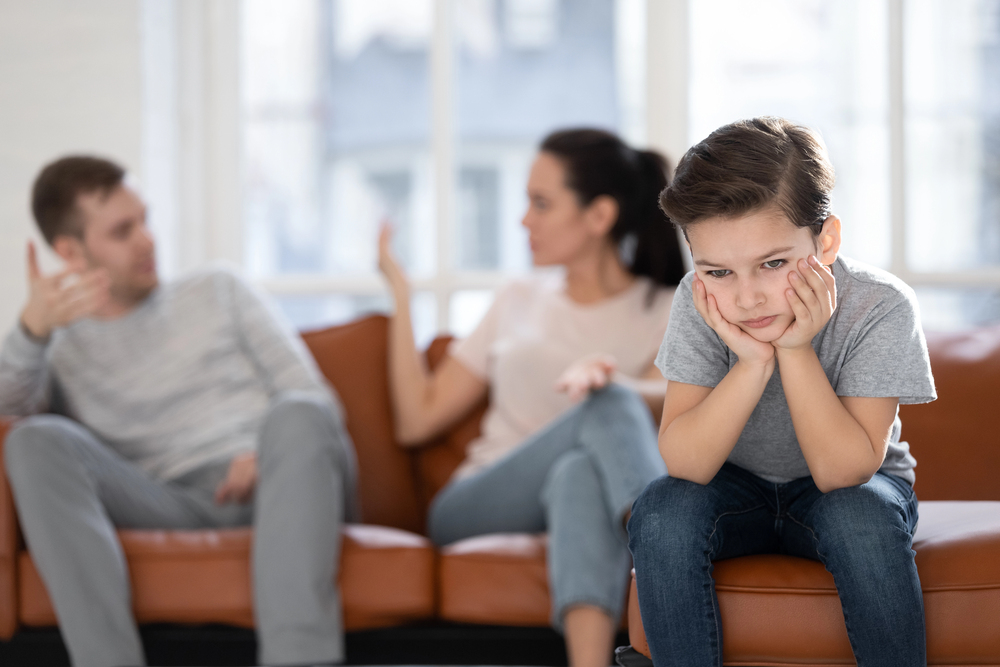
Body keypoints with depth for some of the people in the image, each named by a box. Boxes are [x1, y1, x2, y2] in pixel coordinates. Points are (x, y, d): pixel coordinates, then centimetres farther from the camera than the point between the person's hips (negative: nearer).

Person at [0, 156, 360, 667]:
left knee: (296, 416, -34)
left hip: (275, 491, 0)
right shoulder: (57, 352, 22)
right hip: (172, 507, 0)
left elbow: (314, 399, 15)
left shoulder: (217, 293, 25)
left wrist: (272, 453, -8)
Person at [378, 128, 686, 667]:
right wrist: (399, 292, 18)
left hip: (584, 504, -1)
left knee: (581, 474, -40)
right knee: (609, 406, -30)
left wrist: (610, 379, -33)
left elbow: (668, 400, -11)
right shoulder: (520, 302, 22)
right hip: (474, 509, 1)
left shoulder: (668, 313, 12)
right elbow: (417, 421, 18)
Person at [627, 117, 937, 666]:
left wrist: (795, 350, -36)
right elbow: (685, 464, -25)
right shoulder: (700, 302, -20)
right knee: (662, 513, -28)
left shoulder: (878, 307, -25)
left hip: (851, 488, -1)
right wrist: (753, 361, -37)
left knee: (859, 519, -34)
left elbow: (840, 471, -28)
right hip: (736, 487, 2)